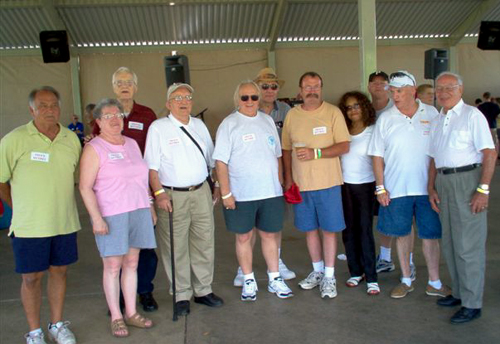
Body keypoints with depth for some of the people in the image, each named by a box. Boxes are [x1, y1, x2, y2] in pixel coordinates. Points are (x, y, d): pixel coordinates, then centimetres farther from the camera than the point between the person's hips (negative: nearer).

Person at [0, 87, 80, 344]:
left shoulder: (71, 139, 4)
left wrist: (60, 203, 10)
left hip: (65, 222, 4)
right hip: (29, 225, -3)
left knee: (59, 271, 14)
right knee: (31, 277, 6)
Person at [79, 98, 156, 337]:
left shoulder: (132, 144, 13)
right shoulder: (94, 148, -6)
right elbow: (85, 187, -11)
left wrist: (149, 207, 16)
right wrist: (96, 218, -17)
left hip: (138, 212, 5)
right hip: (111, 216, -5)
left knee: (131, 264, 11)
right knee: (113, 266, 2)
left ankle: (131, 313, 22)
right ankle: (116, 317, 16)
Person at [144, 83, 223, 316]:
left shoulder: (199, 126, 13)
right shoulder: (158, 128, -2)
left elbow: (212, 159, 19)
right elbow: (151, 166, -7)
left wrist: (217, 186, 15)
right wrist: (159, 193, -16)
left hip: (201, 192, 5)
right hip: (172, 196, -4)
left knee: (204, 243, 10)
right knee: (176, 248, 2)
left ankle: (203, 290, 25)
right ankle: (181, 295, 17)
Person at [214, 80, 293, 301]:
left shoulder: (267, 121, 10)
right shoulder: (229, 124, -4)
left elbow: (277, 154, 16)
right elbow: (221, 161, -9)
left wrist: (280, 182, 11)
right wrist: (225, 193, -14)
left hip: (270, 192, 4)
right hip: (241, 194, -3)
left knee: (270, 234, 10)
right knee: (244, 237, 7)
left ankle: (274, 279, 23)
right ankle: (249, 281, 22)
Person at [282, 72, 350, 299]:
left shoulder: (333, 112, -3)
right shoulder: (292, 115, 7)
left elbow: (344, 146, -8)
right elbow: (286, 149, 11)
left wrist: (316, 153, -19)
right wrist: (288, 178, 3)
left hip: (327, 182, -3)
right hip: (300, 184, 3)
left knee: (329, 229, 3)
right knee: (310, 229, 12)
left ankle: (329, 276, 15)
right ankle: (317, 271, 29)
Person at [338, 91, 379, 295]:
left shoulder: (373, 131, -3)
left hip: (365, 185, -3)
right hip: (344, 185, 4)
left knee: (365, 230, -4)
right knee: (349, 230, 8)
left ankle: (371, 277, 3)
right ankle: (355, 272, 21)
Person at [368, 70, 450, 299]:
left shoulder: (432, 114, 1)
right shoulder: (385, 119, 0)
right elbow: (377, 155, 1)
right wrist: (380, 187, -4)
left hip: (427, 187, 0)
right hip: (396, 188, 0)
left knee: (430, 234, 6)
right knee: (401, 234, 10)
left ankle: (434, 282, 21)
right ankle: (406, 280, 26)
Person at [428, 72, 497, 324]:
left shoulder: (472, 115, -6)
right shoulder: (436, 122, 15)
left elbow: (490, 153, -12)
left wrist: (483, 189, -18)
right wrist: (432, 188, 8)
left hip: (468, 179, -7)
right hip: (443, 182, 7)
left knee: (468, 245, -4)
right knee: (449, 243, 14)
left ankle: (472, 304, 7)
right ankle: (459, 292, 29)